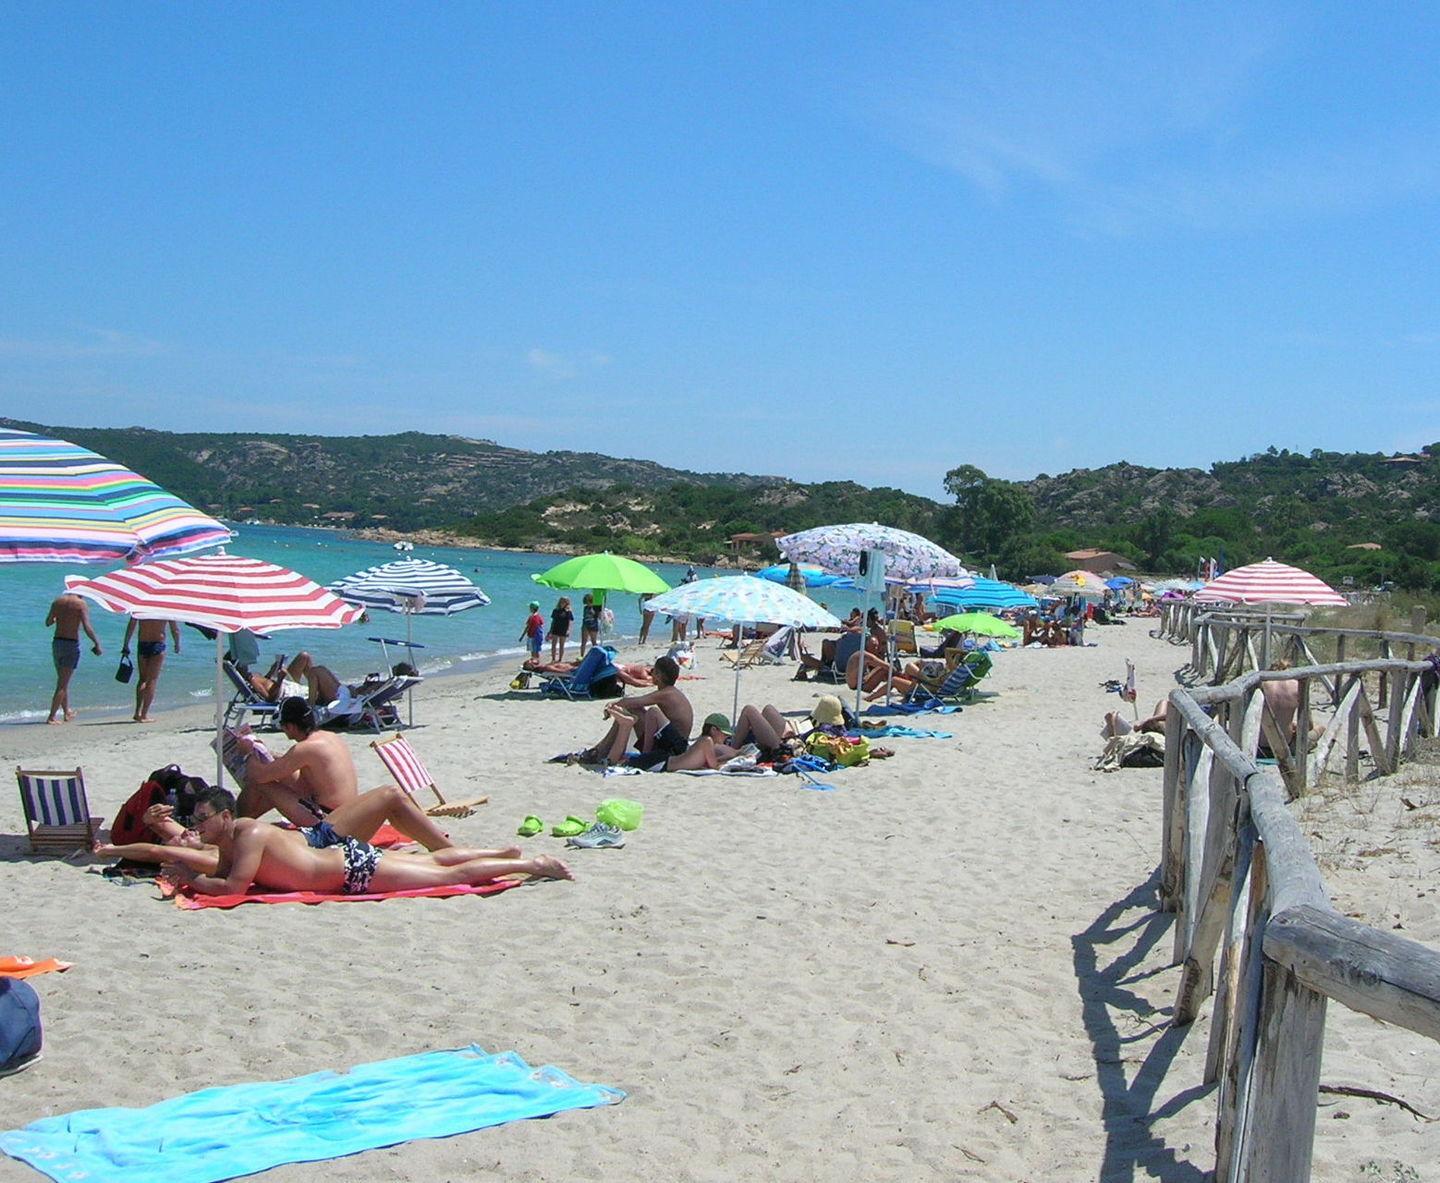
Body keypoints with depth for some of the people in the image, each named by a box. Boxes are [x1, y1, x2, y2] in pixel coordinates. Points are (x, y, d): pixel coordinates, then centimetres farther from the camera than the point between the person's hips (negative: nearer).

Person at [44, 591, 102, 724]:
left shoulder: (57, 601, 6)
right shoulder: (81, 604, -10)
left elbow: (48, 623, 17)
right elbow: (87, 628, -18)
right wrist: (97, 643, -10)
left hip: (56, 642, 6)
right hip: (71, 643, -6)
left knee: (62, 680, 19)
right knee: (63, 683, -1)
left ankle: (67, 713, 30)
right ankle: (51, 717, -3)